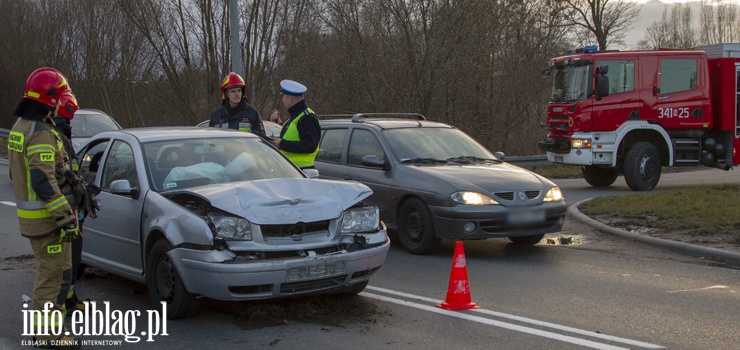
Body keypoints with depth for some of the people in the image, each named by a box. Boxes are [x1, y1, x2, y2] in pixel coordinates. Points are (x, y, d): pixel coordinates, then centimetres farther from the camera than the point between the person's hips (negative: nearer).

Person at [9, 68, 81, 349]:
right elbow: (44, 181, -26)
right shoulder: (41, 133, -20)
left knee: (48, 269, 21)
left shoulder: (20, 126, 12)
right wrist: (66, 217, -26)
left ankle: (42, 326, 30)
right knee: (52, 273, -3)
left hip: (28, 212, 10)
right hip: (46, 215, -10)